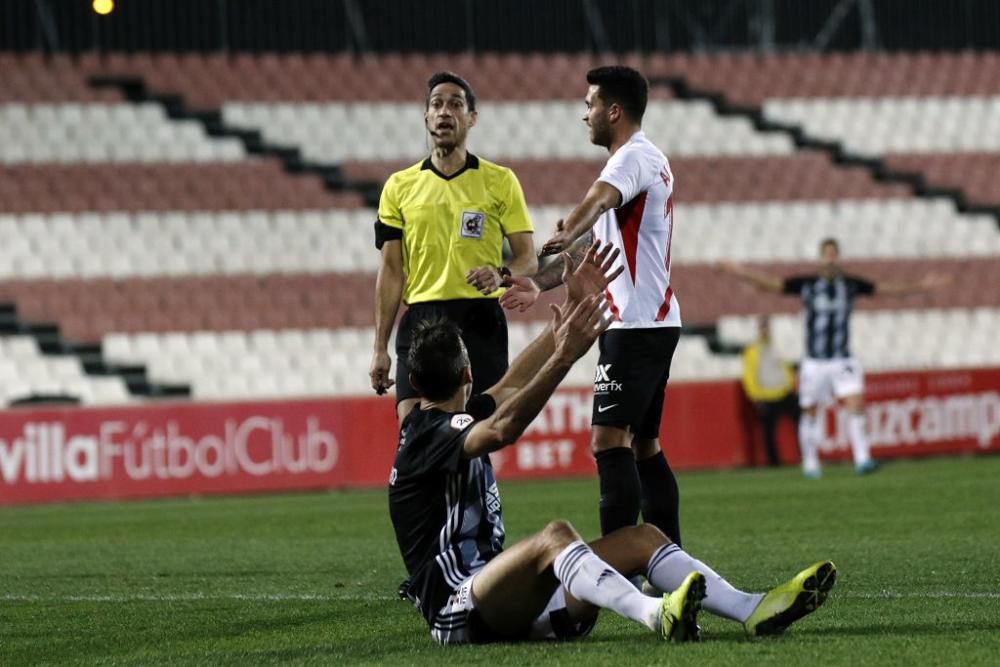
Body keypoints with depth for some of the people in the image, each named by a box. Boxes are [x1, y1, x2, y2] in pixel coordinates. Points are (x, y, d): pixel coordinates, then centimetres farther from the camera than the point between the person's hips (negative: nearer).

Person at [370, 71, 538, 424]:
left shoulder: (501, 181, 5)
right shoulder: (399, 186, 10)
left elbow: (528, 258, 4)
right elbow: (391, 272, 11)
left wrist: (501, 274, -20)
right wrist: (380, 349, 5)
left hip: (480, 321, -1)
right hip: (420, 320, 1)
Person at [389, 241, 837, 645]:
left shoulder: (450, 421, 20)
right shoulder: (429, 433, -11)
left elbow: (515, 381, 28)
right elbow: (503, 430, -31)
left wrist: (574, 305, 26)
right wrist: (564, 358, -37)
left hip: (498, 600, 10)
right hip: (457, 612, -10)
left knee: (641, 538, -1)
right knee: (555, 536, -36)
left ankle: (753, 611, -19)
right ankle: (656, 614, -62)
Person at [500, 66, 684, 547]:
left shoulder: (634, 158, -11)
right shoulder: (648, 161, 22)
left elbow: (596, 202, -33)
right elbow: (595, 241, 27)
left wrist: (562, 240, -50)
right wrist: (540, 284, 24)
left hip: (636, 325, -11)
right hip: (656, 323, 11)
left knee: (610, 440, -15)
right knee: (644, 445, 13)